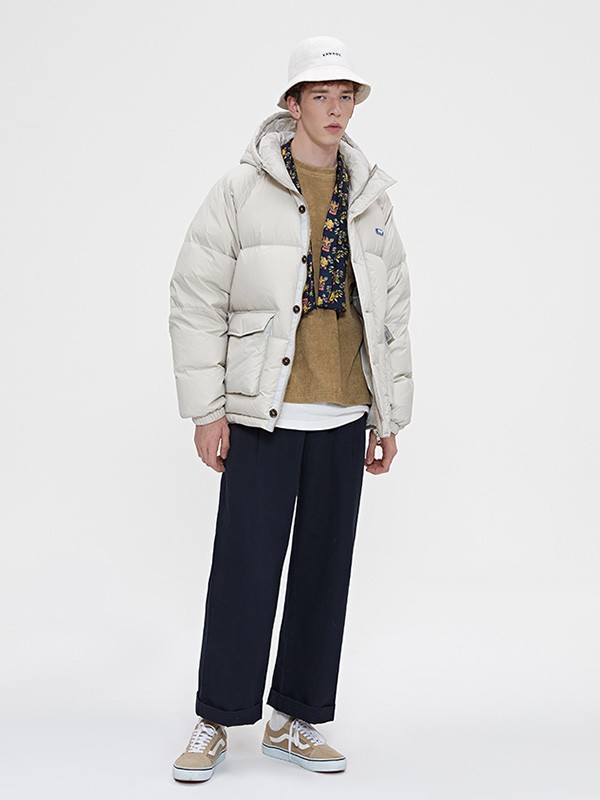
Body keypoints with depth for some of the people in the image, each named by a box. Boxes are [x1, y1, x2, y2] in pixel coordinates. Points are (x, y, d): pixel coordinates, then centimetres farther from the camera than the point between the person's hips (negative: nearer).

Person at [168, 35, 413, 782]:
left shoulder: (370, 199, 10)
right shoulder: (242, 190, -3)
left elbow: (391, 312, 14)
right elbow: (196, 300, -4)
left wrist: (390, 416, 11)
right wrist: (206, 410, -7)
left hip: (343, 417, 4)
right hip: (263, 412, -4)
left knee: (326, 569, 8)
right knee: (245, 568, -1)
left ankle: (294, 720, 21)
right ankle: (216, 722, 14)